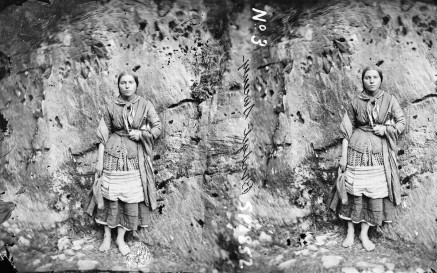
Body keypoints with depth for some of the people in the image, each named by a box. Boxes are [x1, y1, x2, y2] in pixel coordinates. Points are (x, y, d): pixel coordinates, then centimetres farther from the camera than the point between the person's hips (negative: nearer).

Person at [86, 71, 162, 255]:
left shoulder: (145, 105, 0)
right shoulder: (112, 106, 1)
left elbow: (157, 128, 4)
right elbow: (103, 134, 2)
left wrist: (140, 134, -13)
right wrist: (100, 160, -2)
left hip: (135, 157, 1)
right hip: (113, 154, 0)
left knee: (130, 197, 3)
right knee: (110, 195, 3)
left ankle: (120, 238, 18)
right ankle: (107, 236, 19)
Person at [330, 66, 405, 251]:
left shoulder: (389, 100, 1)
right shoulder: (356, 102, 0)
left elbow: (402, 123, 7)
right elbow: (346, 130, 1)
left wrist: (386, 129, -12)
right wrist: (343, 156, -2)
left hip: (380, 152, 1)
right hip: (357, 149, -1)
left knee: (374, 193, 3)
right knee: (353, 191, 2)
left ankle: (364, 234, 17)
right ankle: (350, 232, 17)